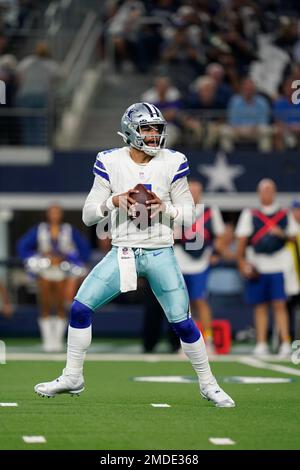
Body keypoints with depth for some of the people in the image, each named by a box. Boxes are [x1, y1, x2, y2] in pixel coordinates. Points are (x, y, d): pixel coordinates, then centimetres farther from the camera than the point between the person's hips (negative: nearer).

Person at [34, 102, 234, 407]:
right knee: (80, 308, -6)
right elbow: (88, 215, 0)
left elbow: (189, 215, 1)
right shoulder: (110, 163, -3)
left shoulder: (172, 163, -4)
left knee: (182, 322, -1)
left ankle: (208, 384, 17)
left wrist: (164, 207, -17)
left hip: (160, 254, -1)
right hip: (122, 253, 1)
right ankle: (72, 378, 11)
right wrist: (115, 201, -17)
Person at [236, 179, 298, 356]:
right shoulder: (249, 214, 9)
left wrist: (283, 234, -8)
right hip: (257, 267, 1)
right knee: (261, 306, 5)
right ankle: (261, 344, 8)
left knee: (280, 305, -8)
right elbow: (242, 240, 5)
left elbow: (294, 237, 12)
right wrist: (242, 262, -4)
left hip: (279, 265, -1)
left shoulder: (285, 215, 10)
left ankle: (286, 342, -11)